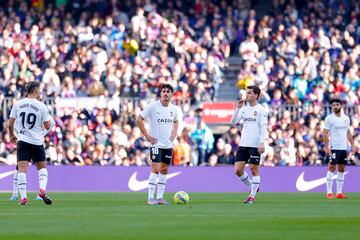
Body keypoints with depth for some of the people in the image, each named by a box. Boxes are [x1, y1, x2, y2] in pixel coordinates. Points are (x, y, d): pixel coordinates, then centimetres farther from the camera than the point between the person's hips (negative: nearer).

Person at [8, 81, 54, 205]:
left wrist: (12, 135, 22)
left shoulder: (17, 104, 2)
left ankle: (23, 197, -12)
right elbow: (47, 126, -2)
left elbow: (10, 124, 4)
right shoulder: (41, 106, -4)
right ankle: (42, 190, -7)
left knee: (22, 169, -3)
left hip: (22, 140, 1)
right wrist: (48, 119, 20)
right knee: (42, 167, 15)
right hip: (37, 141, -1)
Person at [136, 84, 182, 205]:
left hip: (168, 145, 5)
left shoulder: (174, 109, 5)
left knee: (164, 171, 8)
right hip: (156, 144, -5)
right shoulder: (153, 106, -10)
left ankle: (160, 197, 13)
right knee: (155, 169, -13)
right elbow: (139, 120, -7)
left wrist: (173, 136, 9)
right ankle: (151, 198, -12)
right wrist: (147, 136, -10)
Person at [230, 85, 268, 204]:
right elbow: (233, 122, 9)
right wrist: (237, 108, -3)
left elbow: (264, 127, -9)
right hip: (243, 144, 6)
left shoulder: (261, 110, -4)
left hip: (255, 145, -6)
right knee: (238, 170, 1)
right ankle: (252, 187, 22)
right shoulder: (244, 108, 13)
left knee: (254, 169, -2)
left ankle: (252, 196, 5)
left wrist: (262, 143, -19)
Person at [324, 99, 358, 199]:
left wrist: (353, 145, 10)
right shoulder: (329, 118, -4)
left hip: (344, 148, 6)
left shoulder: (346, 118, 12)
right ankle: (329, 192, -6)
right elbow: (325, 133, -7)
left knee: (341, 169, 6)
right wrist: (326, 147, -16)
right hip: (333, 148, -6)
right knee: (332, 168, -7)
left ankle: (339, 193, 10)